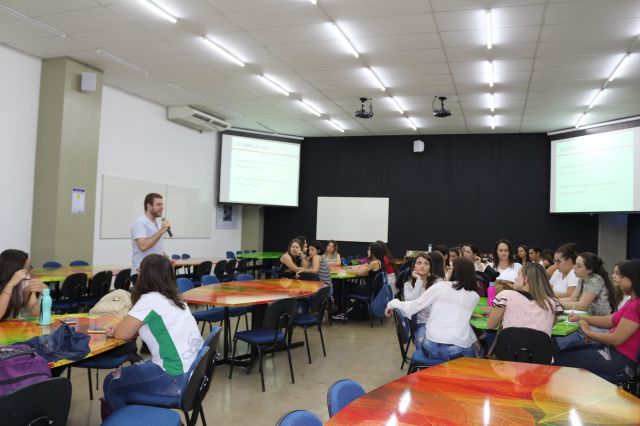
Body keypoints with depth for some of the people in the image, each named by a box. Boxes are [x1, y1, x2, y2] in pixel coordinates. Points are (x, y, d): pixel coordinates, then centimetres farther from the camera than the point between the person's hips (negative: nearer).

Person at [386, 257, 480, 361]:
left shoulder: (440, 286, 1)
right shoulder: (475, 297, 6)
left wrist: (393, 303, 19)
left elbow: (414, 306, 3)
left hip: (431, 348, 0)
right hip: (458, 351, 0)